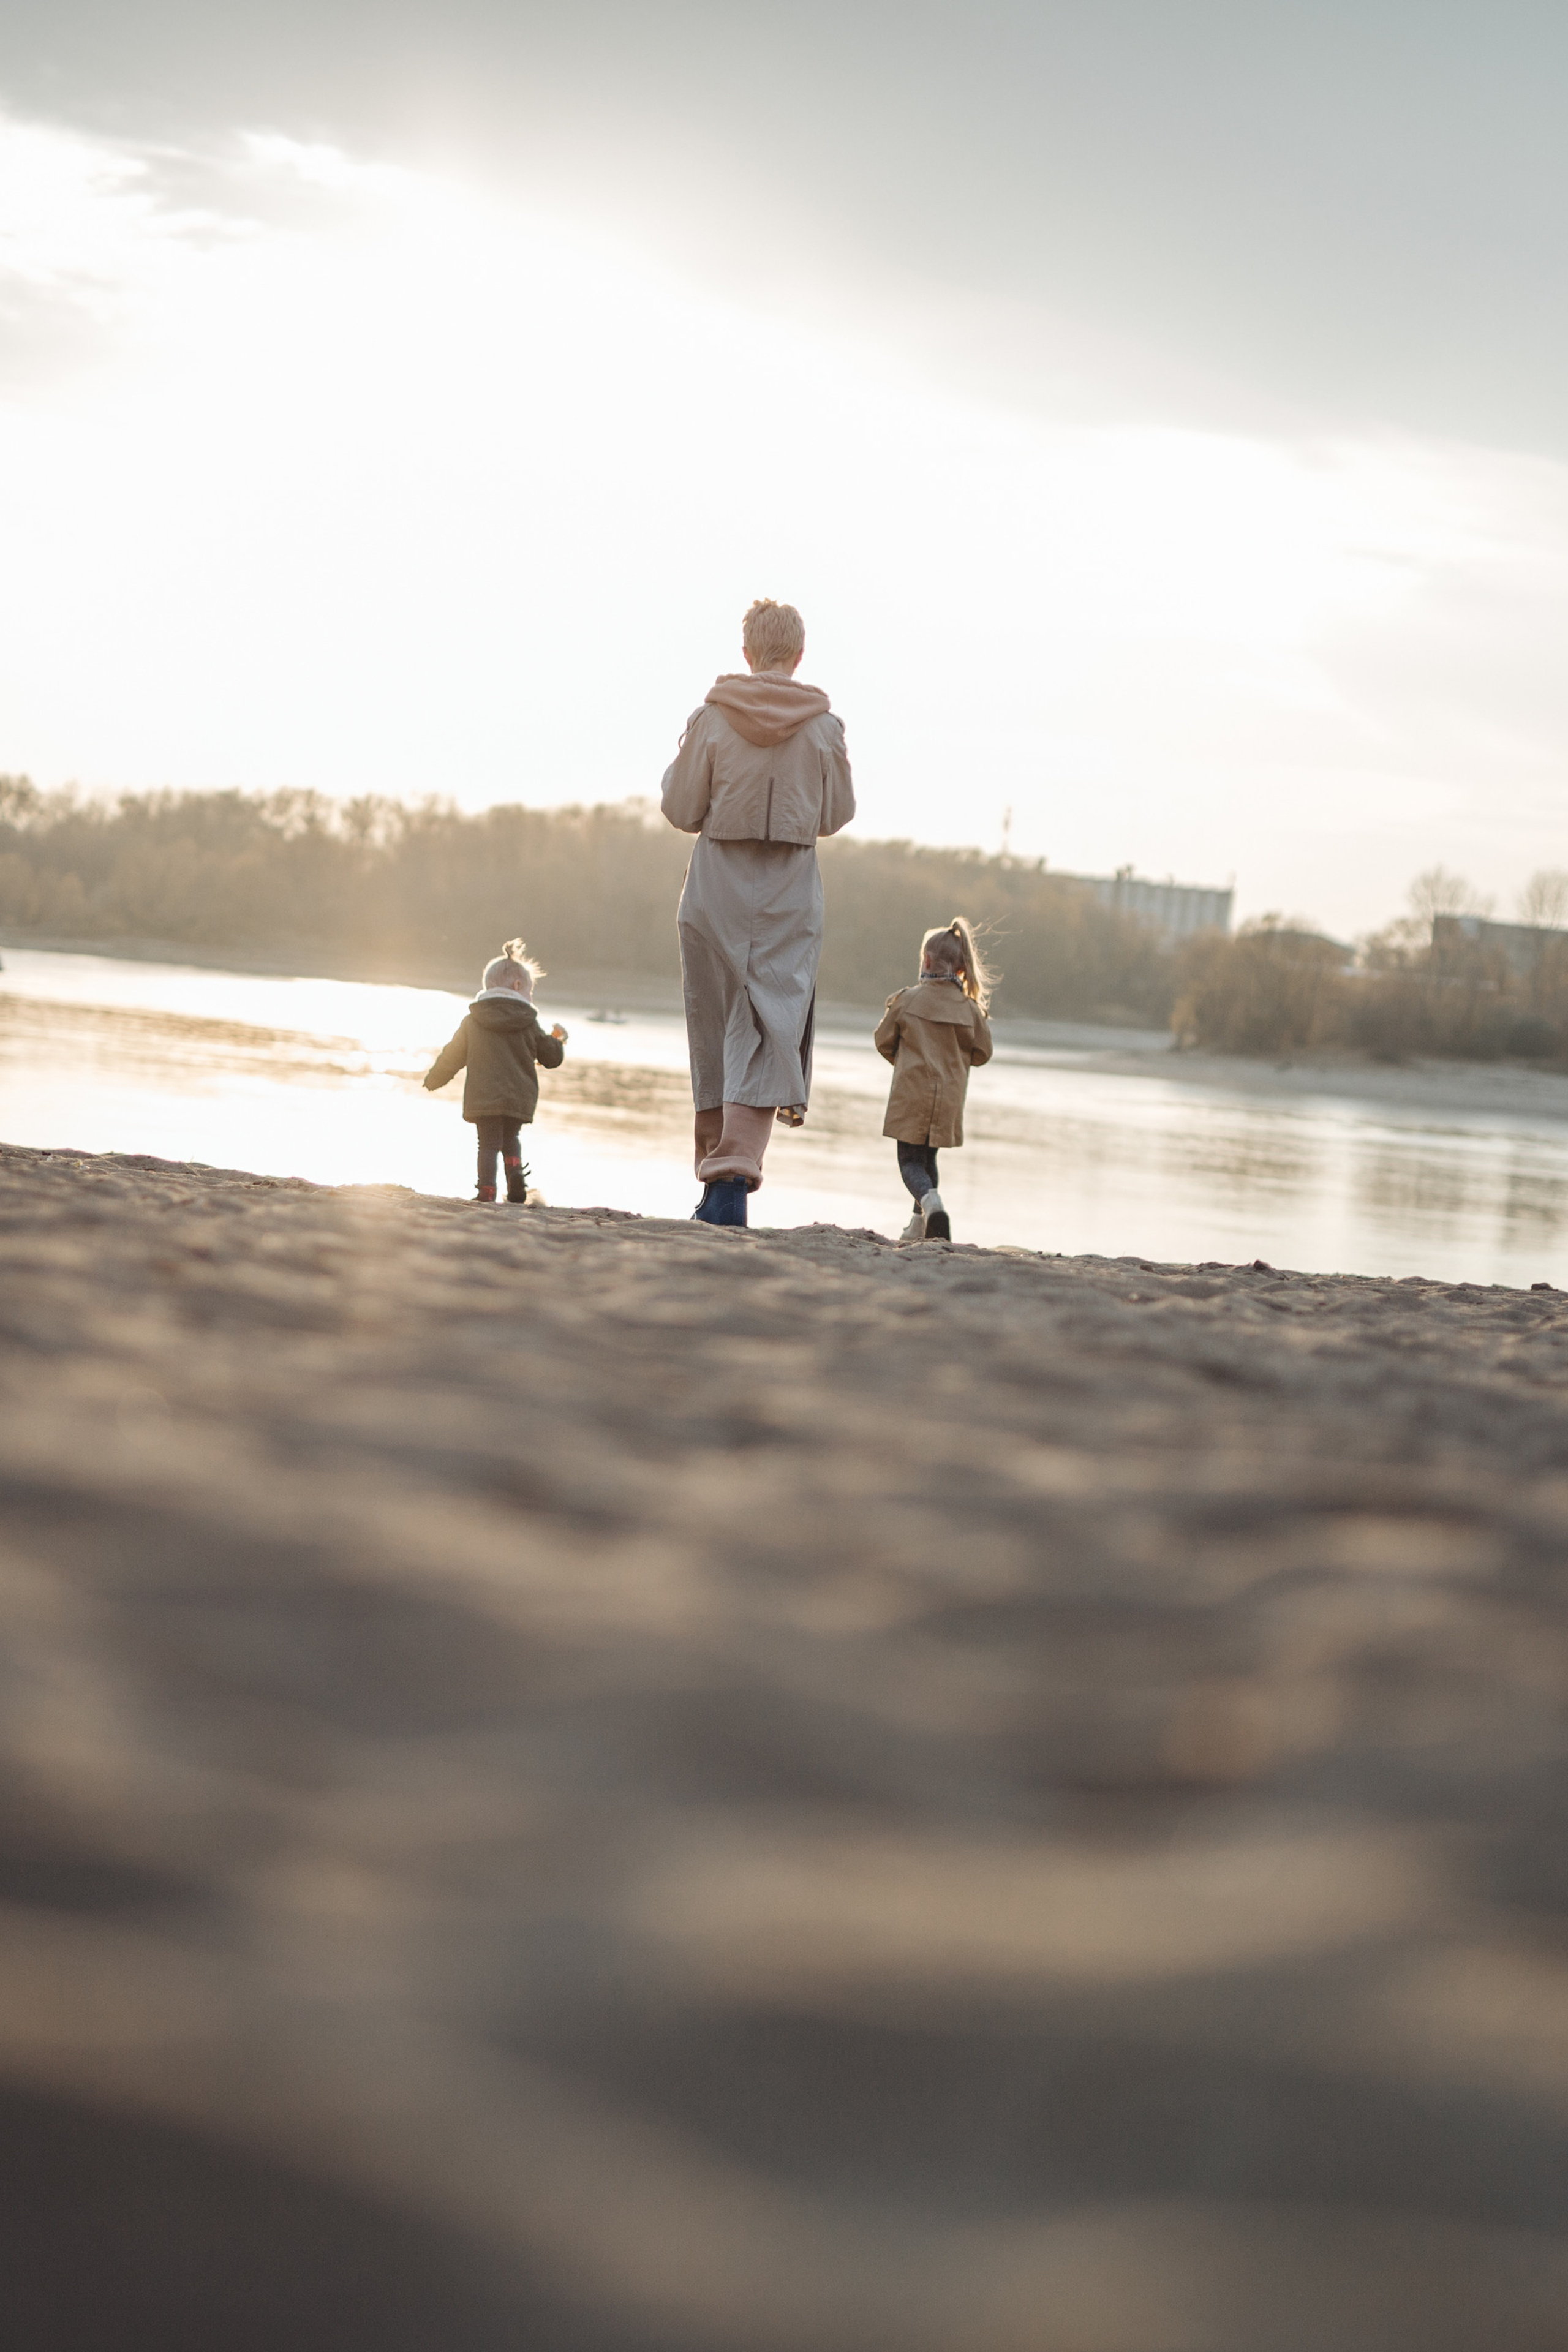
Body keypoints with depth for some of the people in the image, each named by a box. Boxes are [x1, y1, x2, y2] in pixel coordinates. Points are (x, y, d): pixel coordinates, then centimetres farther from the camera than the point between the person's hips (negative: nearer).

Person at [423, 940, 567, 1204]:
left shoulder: (472, 1021, 1)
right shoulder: (529, 1024, 0)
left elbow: (453, 1056, 8)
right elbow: (552, 1058, 6)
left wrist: (433, 1079, 23)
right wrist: (558, 1040, 28)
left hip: (483, 1098, -1)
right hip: (520, 1099, 1)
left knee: (489, 1142, 2)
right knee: (511, 1137, 21)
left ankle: (487, 1189, -10)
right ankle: (516, 1172, -1)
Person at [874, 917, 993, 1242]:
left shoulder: (906, 1000, -7)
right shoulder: (971, 1008, -2)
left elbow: (884, 1041, 5)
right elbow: (982, 1053, 6)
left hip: (911, 1094, -3)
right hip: (949, 1098, 3)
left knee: (910, 1161, 2)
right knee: (928, 1159, 20)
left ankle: (931, 1202, -27)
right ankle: (920, 1226, 21)